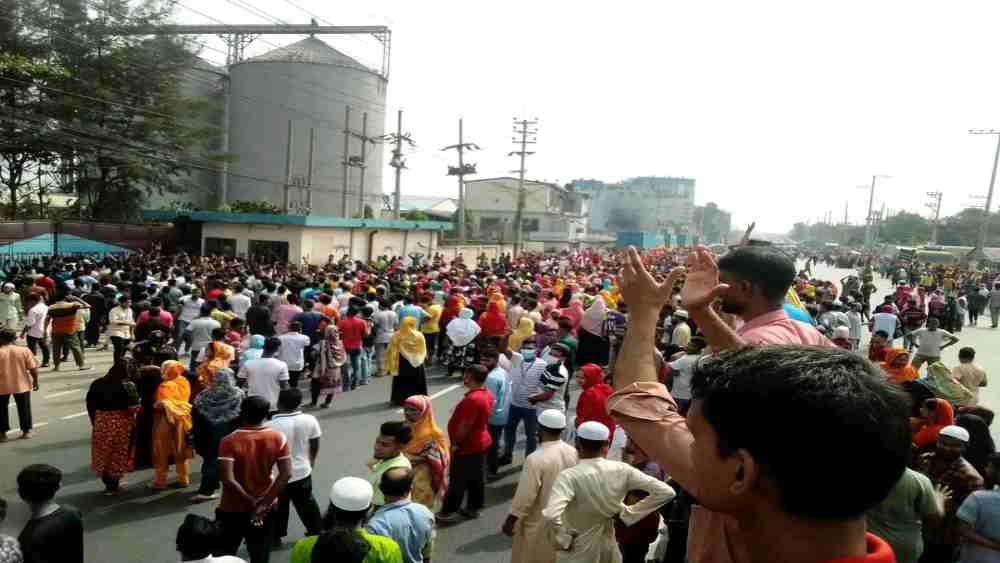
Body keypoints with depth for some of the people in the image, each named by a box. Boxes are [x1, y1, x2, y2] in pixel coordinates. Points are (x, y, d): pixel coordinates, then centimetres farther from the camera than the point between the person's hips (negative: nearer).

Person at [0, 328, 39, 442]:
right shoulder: (24, 350, -7)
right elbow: (33, 368, -6)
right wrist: (35, 381, 6)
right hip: (22, 385, 1)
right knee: (24, 408, 13)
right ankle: (27, 431, 19)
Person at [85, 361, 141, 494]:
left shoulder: (97, 384, 3)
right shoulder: (128, 386, -10)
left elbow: (90, 405, 4)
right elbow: (134, 407, -15)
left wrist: (94, 421, 11)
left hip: (101, 422, 3)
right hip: (121, 423, -3)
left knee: (103, 453, 17)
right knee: (119, 454, 11)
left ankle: (107, 483, 25)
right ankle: (114, 484, 18)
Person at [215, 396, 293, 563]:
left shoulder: (229, 441, -17)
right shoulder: (278, 438, -10)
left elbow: (228, 480, -23)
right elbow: (286, 474, -12)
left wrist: (252, 503, -13)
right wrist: (263, 504, -10)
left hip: (232, 510, -2)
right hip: (266, 510, 2)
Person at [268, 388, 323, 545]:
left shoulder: (272, 425, -24)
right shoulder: (310, 420, -13)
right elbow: (315, 446, 0)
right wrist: (311, 461, 19)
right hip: (302, 471, 4)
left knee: (278, 507, 18)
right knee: (307, 502, 23)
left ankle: (275, 536, 32)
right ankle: (316, 531, 35)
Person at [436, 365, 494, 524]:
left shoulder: (472, 399, -29)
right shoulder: (487, 394, 1)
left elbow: (465, 426, -27)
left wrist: (456, 444, -14)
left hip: (467, 447, -9)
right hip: (480, 442, 9)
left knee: (458, 481, 3)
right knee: (477, 478, 18)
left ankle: (449, 512, 14)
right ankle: (473, 508, 30)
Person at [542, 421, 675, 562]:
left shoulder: (569, 476, -25)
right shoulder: (622, 470, -13)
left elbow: (551, 515, -39)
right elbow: (666, 492, -12)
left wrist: (564, 539, -20)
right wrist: (627, 512, -8)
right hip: (608, 548, 3)